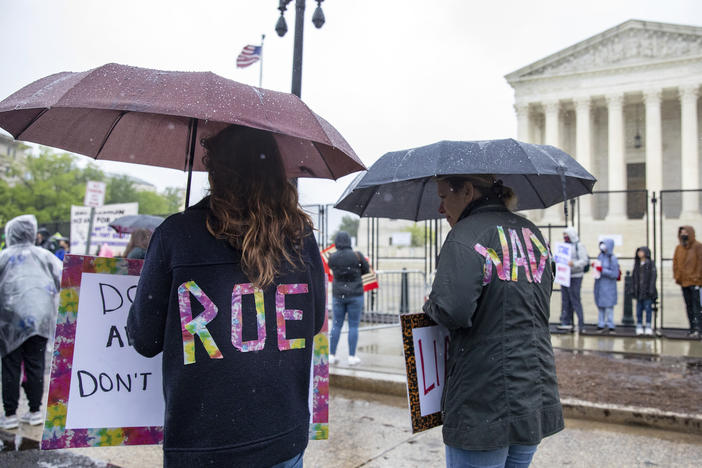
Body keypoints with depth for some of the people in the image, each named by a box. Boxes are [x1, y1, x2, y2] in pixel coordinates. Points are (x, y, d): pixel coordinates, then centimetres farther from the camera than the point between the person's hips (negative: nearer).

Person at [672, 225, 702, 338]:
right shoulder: (678, 248, 11)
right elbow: (675, 262, 14)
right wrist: (677, 276, 5)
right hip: (683, 281, 6)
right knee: (688, 306, 10)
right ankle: (692, 328, 15)